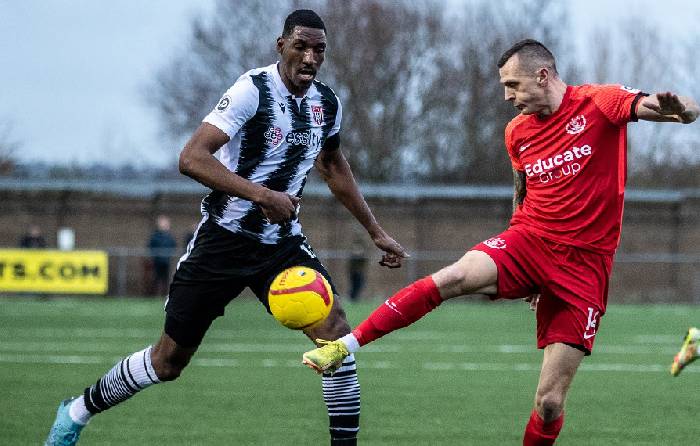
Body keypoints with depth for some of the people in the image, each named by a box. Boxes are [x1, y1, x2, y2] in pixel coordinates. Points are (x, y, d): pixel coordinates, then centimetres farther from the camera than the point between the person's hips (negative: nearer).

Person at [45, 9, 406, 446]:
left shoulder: (327, 103, 2)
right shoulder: (254, 90, -19)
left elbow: (333, 165, 23)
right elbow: (192, 158, -28)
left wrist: (375, 230, 23)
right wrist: (261, 195, -35)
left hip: (283, 242, 5)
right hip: (223, 241, -5)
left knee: (335, 330, -19)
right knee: (168, 360, 5)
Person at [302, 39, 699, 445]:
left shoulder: (598, 103, -6)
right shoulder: (518, 131, 10)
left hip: (583, 265, -3)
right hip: (529, 241, 3)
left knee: (550, 404, -7)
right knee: (455, 277, -29)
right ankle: (346, 344, -28)